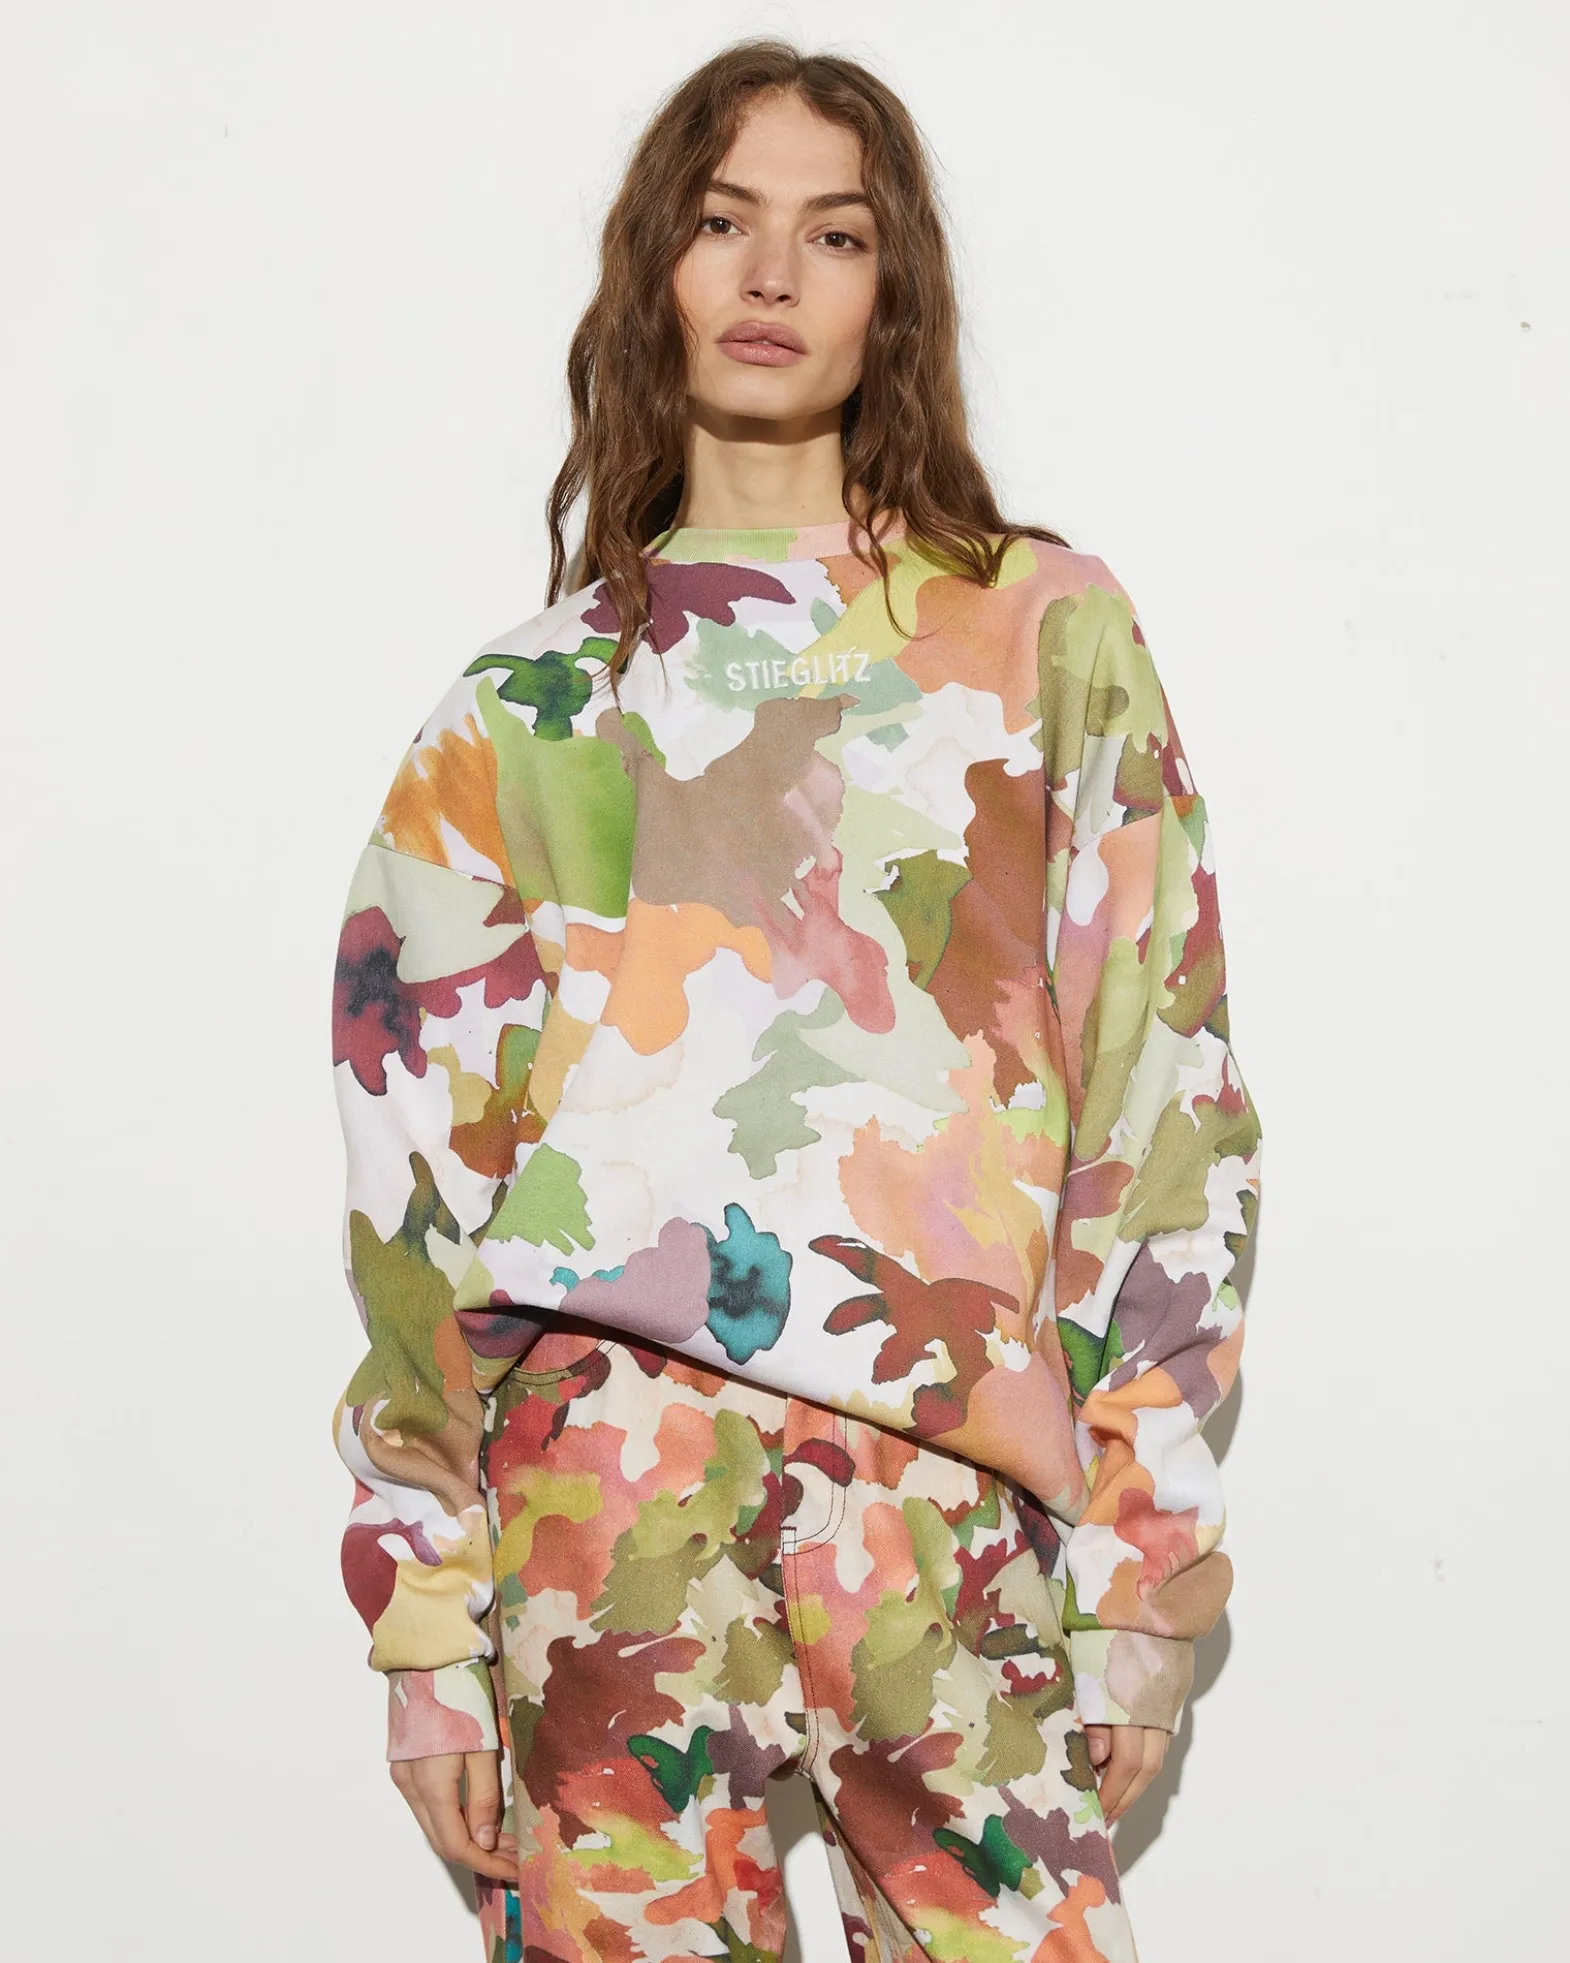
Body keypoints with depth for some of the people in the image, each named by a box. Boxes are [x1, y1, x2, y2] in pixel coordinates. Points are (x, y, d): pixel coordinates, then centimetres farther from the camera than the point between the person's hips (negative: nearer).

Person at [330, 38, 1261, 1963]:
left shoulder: (1050, 634, 7)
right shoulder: (528, 709, 10)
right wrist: (426, 1616, 5)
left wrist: (1148, 1563, -1)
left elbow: (1163, 1102, 4)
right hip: (607, 1503, 1)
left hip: (958, 1513, 0)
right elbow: (421, 1163, 10)